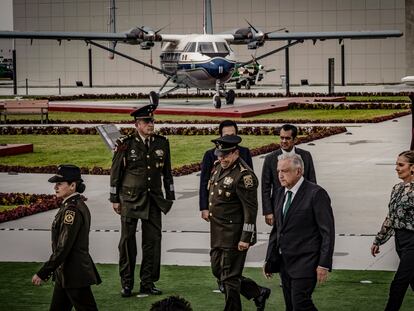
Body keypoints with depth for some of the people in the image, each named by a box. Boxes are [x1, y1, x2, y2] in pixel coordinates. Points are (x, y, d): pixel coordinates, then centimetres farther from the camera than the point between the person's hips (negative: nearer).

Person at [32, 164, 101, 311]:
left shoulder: (72, 210, -20)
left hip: (74, 275, -10)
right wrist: (48, 270, 19)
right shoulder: (77, 204, 10)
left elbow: (63, 247, -23)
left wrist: (43, 273, -19)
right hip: (65, 274, 10)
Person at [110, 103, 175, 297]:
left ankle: (147, 283, 12)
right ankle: (126, 284, 11)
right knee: (127, 240, 2)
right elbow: (115, 173, 0)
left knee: (153, 240, 3)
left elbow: (167, 172, 13)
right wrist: (115, 199, -1)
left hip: (153, 199, 3)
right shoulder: (125, 144, -5)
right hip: (130, 199, -3)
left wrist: (170, 197, 12)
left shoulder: (162, 143, 6)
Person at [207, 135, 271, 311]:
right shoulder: (219, 167, 8)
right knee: (218, 271, 17)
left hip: (234, 236, -10)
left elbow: (251, 209, -21)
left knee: (230, 278, -1)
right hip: (218, 235, 10)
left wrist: (245, 238, -22)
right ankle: (259, 293, 31)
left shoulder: (244, 175, -19)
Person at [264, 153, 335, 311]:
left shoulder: (316, 194, -10)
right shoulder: (280, 193, 12)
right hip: (284, 262, 7)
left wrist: (324, 265, -15)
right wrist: (269, 259, 15)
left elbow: (328, 232, -12)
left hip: (305, 262, -7)